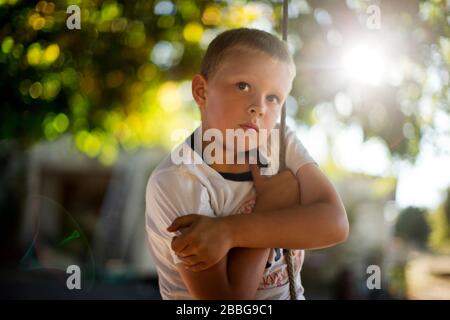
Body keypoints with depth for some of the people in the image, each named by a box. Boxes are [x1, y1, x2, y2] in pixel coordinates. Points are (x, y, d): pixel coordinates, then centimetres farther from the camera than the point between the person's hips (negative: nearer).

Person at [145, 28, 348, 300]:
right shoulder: (176, 183, -18)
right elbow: (226, 298, -19)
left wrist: (228, 231, -24)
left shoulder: (281, 143, -3)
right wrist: (268, 209, -14)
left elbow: (335, 224, -17)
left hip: (289, 292, 4)